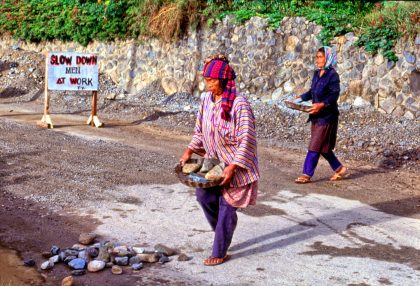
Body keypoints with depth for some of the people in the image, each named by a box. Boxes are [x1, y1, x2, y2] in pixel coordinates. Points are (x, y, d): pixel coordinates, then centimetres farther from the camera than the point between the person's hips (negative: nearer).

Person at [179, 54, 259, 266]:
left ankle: (220, 252, 10)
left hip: (235, 164, -6)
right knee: (203, 195, -4)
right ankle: (223, 231, 23)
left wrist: (233, 167, -26)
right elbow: (200, 130, 13)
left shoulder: (239, 104, -21)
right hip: (214, 160, 6)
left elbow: (246, 139, -22)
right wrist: (189, 151, 1)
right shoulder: (207, 100, 1)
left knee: (226, 207, -1)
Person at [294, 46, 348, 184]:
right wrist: (301, 97, 7)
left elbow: (334, 95, -19)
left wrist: (322, 104, -31)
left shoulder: (332, 75, -13)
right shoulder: (317, 74, 11)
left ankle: (307, 174, -2)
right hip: (316, 116, 9)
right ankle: (339, 168, 26)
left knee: (315, 146, -7)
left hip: (327, 116, -8)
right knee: (322, 147, 13)